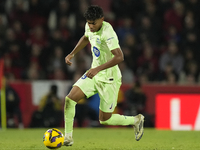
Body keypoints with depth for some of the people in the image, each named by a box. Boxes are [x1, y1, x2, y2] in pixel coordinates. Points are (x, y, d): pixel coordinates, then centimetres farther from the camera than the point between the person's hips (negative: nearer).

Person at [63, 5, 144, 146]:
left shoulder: (107, 33, -27)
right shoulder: (89, 27, -2)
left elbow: (119, 57, -37)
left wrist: (98, 69, -42)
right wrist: (72, 54, 13)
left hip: (109, 79, -7)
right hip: (94, 74, 7)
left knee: (104, 120, 1)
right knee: (69, 99, -10)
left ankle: (136, 120, 26)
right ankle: (68, 137, 0)